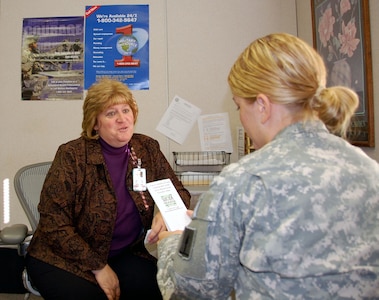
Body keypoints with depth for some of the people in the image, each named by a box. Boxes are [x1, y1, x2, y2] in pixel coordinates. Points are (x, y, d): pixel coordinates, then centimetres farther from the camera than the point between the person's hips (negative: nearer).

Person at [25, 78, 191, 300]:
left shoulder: (147, 149, -3)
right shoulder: (72, 156, -14)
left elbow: (179, 192, 4)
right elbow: (54, 223, -14)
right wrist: (98, 267, -15)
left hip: (124, 254, 3)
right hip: (64, 259, -3)